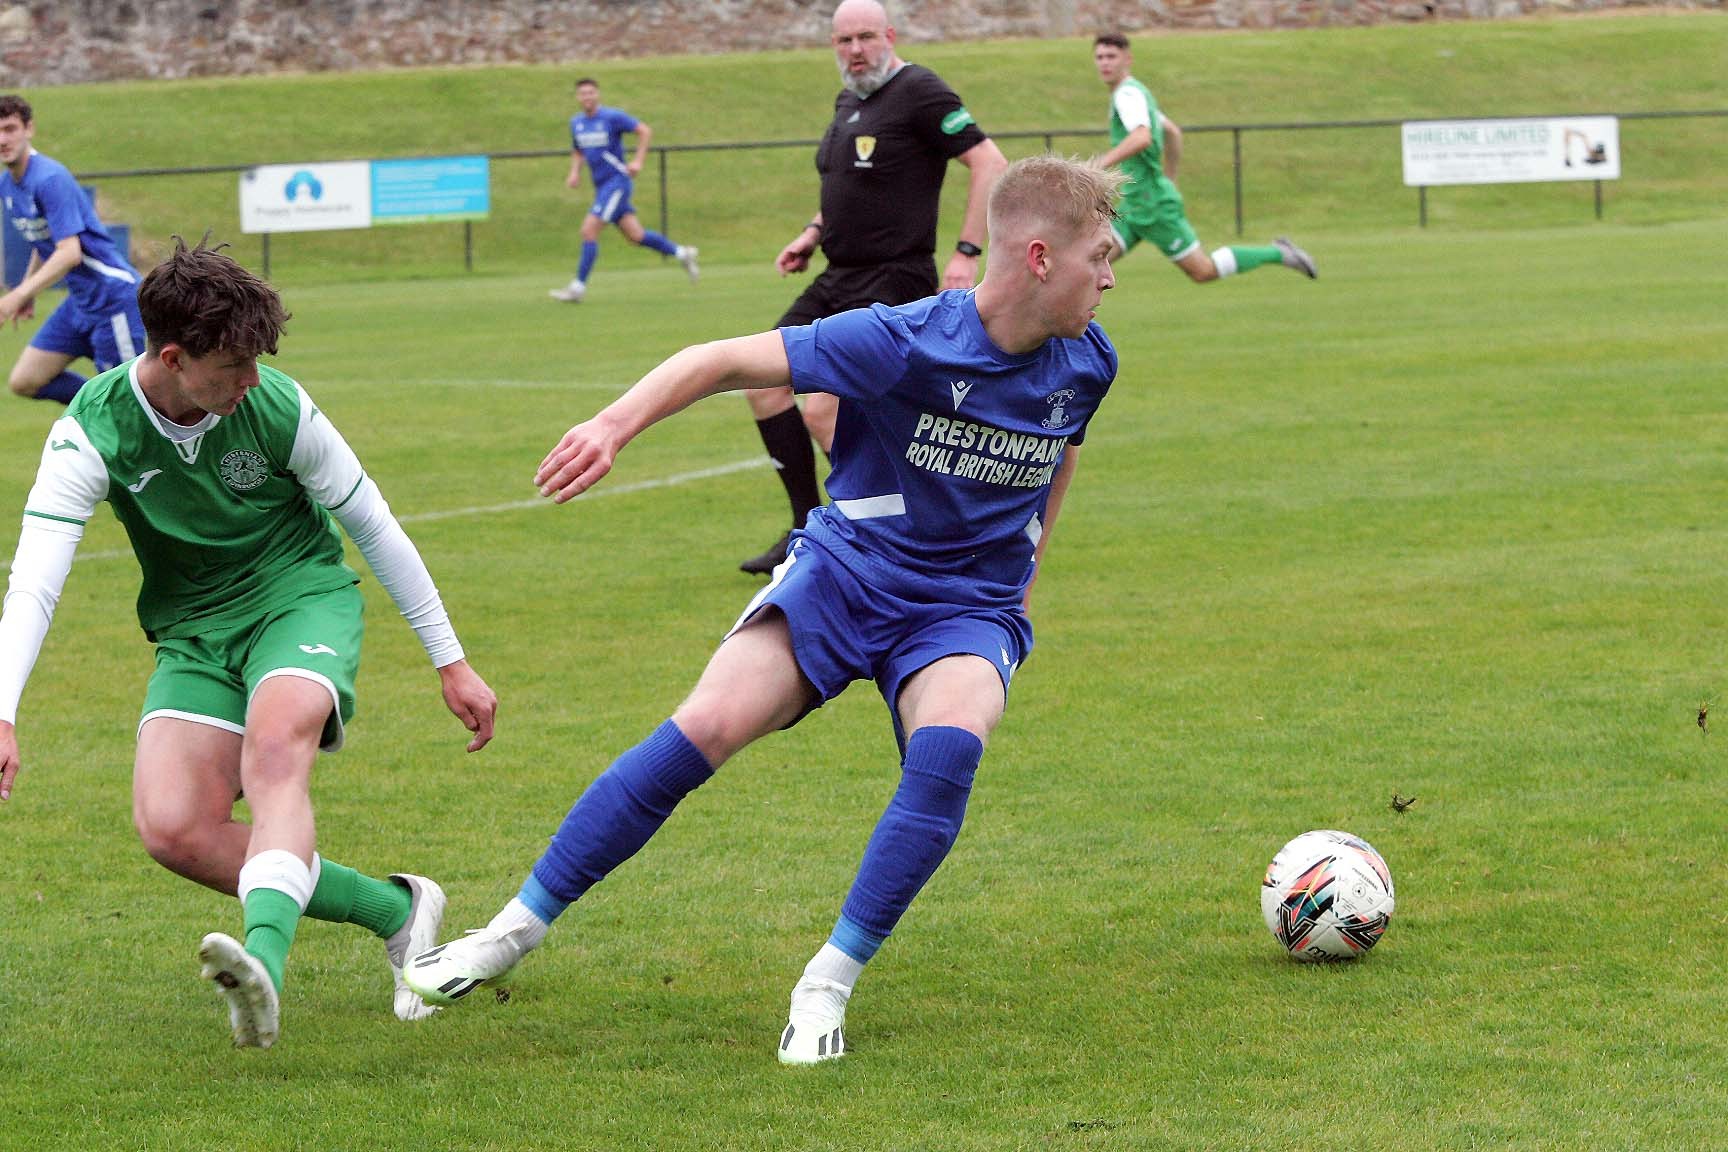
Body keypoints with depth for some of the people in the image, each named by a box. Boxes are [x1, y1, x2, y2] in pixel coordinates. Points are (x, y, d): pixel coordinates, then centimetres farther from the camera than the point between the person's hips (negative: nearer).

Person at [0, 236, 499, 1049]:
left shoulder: (277, 407, -15)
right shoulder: (93, 432, -17)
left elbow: (374, 527, -2)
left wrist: (451, 662, 3)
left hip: (303, 595, -3)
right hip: (194, 631, 3)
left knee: (275, 745, -35)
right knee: (171, 828, -19)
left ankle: (264, 962, -57)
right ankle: (396, 911, -7)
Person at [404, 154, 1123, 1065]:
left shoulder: (1084, 363, -5)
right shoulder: (902, 342, -20)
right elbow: (728, 360, -21)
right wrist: (614, 424, -34)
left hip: (967, 612, 2)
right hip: (844, 574, -2)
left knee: (948, 742, -32)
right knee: (707, 725, -22)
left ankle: (828, 983, -20)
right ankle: (517, 928, -6)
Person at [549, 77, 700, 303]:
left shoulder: (612, 117, -11)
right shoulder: (577, 123, 10)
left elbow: (645, 131, -8)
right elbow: (577, 151, 24)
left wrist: (638, 161, -17)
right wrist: (574, 172, 5)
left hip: (617, 181, -8)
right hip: (601, 185, 8)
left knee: (589, 229, -15)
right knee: (635, 235, 10)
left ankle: (579, 286, -11)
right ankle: (681, 253, 26)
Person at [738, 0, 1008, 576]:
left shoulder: (918, 92, -14)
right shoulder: (848, 100, 14)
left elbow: (990, 163, -18)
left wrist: (967, 253, -22)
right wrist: (814, 233, 13)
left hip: (892, 283, -10)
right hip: (838, 279, 10)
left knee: (822, 409, -16)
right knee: (763, 382, 5)